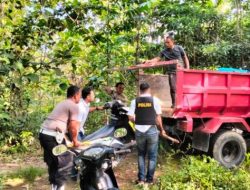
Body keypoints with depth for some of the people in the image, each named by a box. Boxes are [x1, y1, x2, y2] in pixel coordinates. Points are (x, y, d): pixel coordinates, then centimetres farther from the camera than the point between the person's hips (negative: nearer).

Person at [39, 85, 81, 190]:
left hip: (44, 133, 10)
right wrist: (75, 140, 7)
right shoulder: (74, 106, -4)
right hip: (53, 136, -10)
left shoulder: (62, 103, 24)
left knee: (52, 162, 21)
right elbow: (73, 126, -9)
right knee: (66, 162, 2)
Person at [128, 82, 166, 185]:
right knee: (152, 156, 12)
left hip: (139, 131, 2)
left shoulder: (135, 101, 0)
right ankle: (149, 179, 18)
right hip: (152, 131, -2)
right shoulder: (155, 100, -4)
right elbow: (158, 117, -4)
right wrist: (161, 129, 10)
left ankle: (141, 178, 18)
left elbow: (130, 117, -2)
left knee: (141, 155, 18)